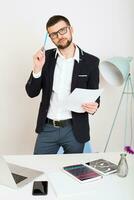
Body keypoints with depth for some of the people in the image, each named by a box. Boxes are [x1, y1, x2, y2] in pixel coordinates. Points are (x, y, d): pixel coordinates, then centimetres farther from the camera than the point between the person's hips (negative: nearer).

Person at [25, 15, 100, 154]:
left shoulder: (90, 62, -5)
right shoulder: (45, 57, 0)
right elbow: (32, 93, 0)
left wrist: (93, 106, -21)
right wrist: (37, 69, -17)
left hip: (75, 130, -1)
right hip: (47, 128, 2)